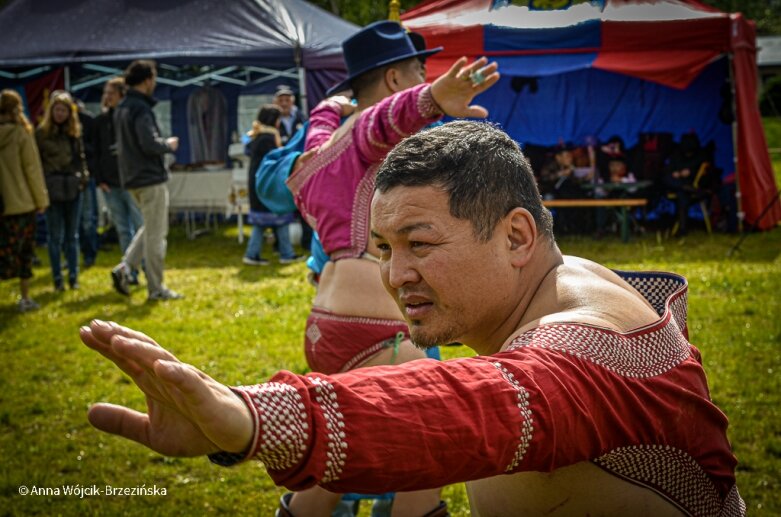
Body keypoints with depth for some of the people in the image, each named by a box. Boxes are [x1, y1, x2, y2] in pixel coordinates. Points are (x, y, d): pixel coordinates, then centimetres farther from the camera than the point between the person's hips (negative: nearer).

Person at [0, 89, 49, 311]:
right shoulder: (21, 133, -10)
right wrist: (41, 199, 1)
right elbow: (32, 169, -8)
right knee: (24, 252, 9)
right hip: (21, 203, -3)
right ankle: (25, 298, 15)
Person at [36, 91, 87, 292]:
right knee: (55, 237, 1)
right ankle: (57, 279, 7)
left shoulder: (75, 132, 8)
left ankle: (73, 277, 15)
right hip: (52, 190, -3)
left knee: (72, 236, 9)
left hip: (73, 189, 3)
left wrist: (83, 176, 1)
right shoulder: (42, 132, -1)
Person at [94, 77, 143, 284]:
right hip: (110, 185, 4)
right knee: (123, 230, 8)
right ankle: (132, 273, 13)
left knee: (142, 228, -2)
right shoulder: (100, 121, 9)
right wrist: (99, 180, 2)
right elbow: (96, 153, 10)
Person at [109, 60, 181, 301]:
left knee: (151, 228, 21)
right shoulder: (141, 109, -17)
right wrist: (169, 145, -6)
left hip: (132, 178, 9)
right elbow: (150, 144, -25)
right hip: (151, 178, -9)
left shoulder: (121, 108, 12)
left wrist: (163, 144, 13)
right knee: (156, 234, 0)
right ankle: (156, 289, 6)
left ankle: (125, 267, 7)